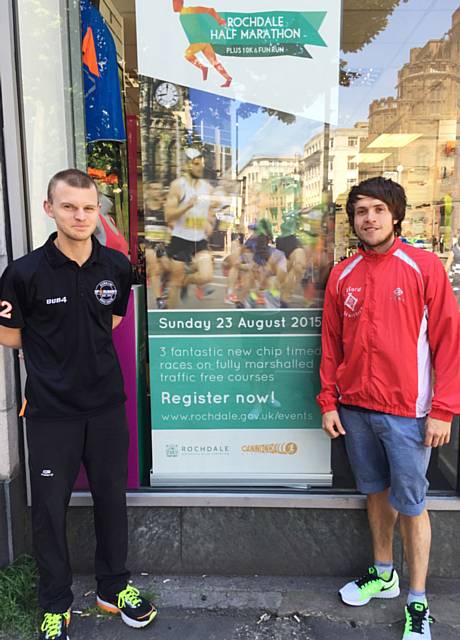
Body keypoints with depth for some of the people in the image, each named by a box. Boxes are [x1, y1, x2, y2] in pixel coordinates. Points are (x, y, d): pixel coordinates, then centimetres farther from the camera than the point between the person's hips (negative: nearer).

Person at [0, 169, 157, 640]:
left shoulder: (117, 267, -3)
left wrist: (79, 348, 8)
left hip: (106, 405, 3)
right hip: (50, 410, -3)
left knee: (111, 496, 15)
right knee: (49, 506, 10)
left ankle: (113, 587, 38)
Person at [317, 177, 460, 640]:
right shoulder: (342, 275, 5)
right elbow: (331, 344, 8)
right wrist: (328, 402, 5)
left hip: (406, 411, -4)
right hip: (354, 409, 4)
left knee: (410, 505, 6)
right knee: (376, 492, 18)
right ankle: (383, 574, 39)